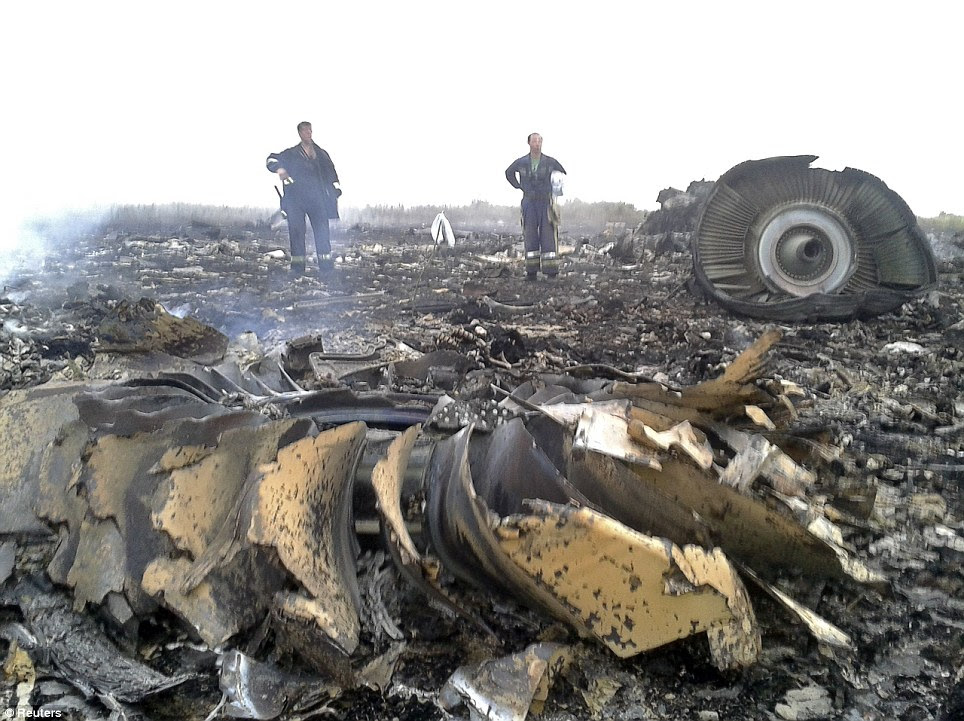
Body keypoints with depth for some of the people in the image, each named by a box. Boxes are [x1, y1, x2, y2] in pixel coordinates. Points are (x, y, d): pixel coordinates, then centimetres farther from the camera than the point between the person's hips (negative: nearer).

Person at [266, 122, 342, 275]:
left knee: (322, 231, -9)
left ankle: (326, 266, -9)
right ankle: (297, 267, -3)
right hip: (295, 198, -1)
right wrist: (279, 168, -14)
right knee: (296, 231, -5)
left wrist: (336, 192, 5)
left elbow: (331, 174, 19)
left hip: (317, 199, 1)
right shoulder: (291, 154, 14)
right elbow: (272, 159, 8)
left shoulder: (322, 154, 18)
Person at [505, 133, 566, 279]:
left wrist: (554, 189, 10)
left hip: (546, 203, -1)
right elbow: (509, 172, 23)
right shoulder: (521, 162, 1)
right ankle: (531, 272, 8)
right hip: (529, 203, 1)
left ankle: (551, 272, -5)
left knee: (548, 236, -7)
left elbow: (563, 174, 17)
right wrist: (519, 187, 13)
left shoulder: (550, 162, -2)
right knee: (530, 237, 3)